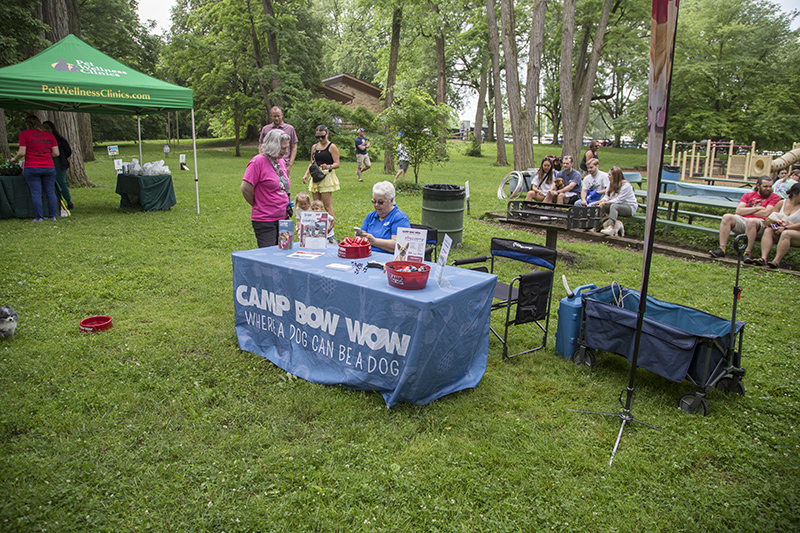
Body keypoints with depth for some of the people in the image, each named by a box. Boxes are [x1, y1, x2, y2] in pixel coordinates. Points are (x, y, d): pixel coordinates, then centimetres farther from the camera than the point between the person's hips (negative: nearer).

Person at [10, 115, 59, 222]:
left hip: (32, 168, -3)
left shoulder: (24, 134, 1)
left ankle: (39, 217, 1)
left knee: (36, 193, 0)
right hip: (49, 168, 3)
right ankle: (52, 216, 8)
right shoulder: (49, 135, 10)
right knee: (50, 192, 7)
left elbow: (22, 153, -5)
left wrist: (15, 159, 14)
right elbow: (56, 153, 7)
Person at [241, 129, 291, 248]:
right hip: (265, 220, -7)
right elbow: (245, 189, -15)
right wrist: (257, 205, -3)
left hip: (283, 217, 7)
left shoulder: (281, 161, 12)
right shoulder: (258, 161, -13)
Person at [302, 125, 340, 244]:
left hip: (327, 177, -6)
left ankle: (330, 234, -8)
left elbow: (337, 164, -7)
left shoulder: (332, 147, -2)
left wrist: (329, 167, -27)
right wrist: (306, 174, 9)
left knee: (328, 206, -10)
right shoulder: (314, 147, 16)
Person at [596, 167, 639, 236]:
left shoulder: (626, 185, -18)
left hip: (630, 207, -8)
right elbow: (607, 196, 3)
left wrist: (605, 203, -30)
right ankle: (617, 223, -22)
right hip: (618, 205, 8)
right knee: (602, 207, -18)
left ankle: (611, 228, -48)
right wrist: (602, 201, -19)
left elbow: (619, 200, -24)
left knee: (613, 206, -36)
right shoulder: (611, 183, 6)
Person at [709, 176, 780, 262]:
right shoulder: (748, 195, 21)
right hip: (742, 220, 3)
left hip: (759, 222, -3)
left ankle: (747, 253, -37)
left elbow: (765, 213, -3)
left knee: (751, 221, -39)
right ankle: (721, 249, -33)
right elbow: (738, 211, 7)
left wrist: (747, 211, 6)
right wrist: (756, 208, 1)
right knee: (727, 217, -26)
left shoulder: (775, 197, 12)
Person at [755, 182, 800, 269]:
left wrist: (786, 228, -24)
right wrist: (770, 221, -11)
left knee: (786, 233, -35)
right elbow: (771, 217, 12)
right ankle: (764, 258, -43)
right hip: (780, 231, 4)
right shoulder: (782, 203, 9)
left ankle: (776, 261, -45)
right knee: (768, 231, -23)